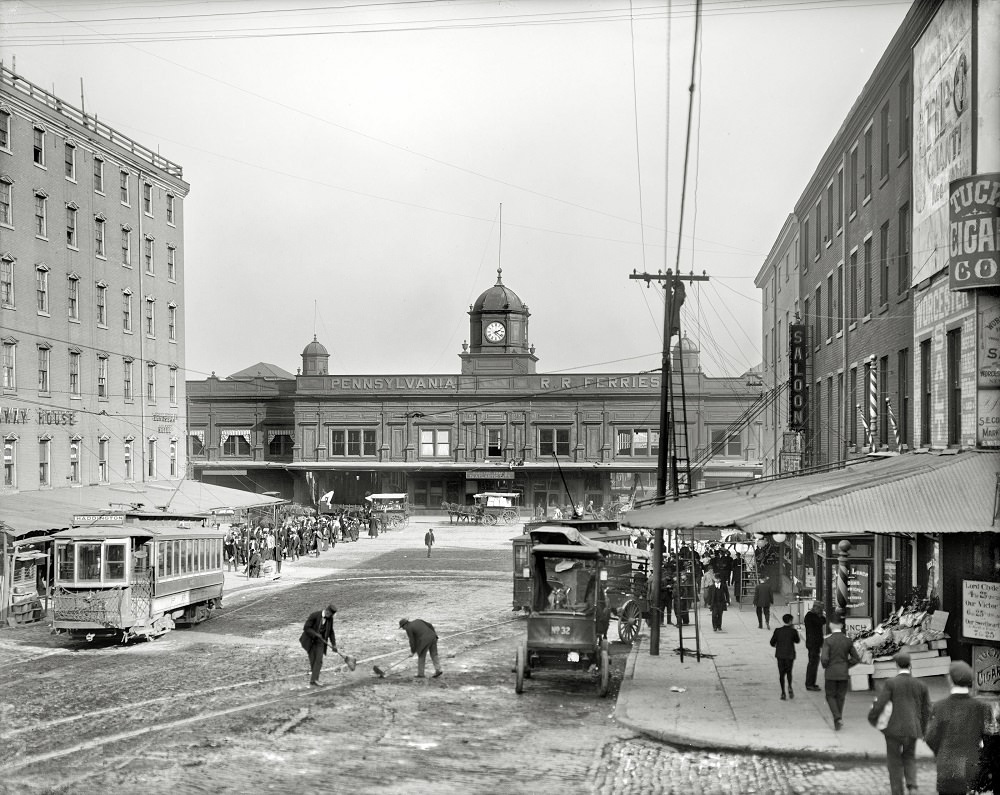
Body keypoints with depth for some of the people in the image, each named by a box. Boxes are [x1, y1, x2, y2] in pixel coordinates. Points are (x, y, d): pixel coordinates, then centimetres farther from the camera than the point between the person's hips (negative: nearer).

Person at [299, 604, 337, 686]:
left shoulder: (330, 618, -4)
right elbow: (306, 628, -18)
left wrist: (333, 644, 3)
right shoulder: (314, 615, -20)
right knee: (313, 660, -1)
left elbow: (331, 632, 9)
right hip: (310, 640, -3)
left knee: (319, 660, -12)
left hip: (320, 641, 4)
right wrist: (316, 634, -27)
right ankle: (315, 678, 18)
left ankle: (314, 680, -14)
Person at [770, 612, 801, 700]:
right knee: (789, 671, 16)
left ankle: (783, 692, 2)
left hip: (780, 655, 1)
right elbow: (797, 641, 9)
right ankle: (789, 686, -10)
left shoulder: (778, 630, -5)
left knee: (781, 673, 7)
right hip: (790, 655, -1)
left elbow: (772, 642, -1)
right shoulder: (793, 631, -8)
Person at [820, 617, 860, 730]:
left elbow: (824, 658, -19)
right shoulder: (848, 640, -1)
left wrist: (825, 666, 1)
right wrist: (846, 665, 12)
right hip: (844, 674, 3)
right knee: (841, 697, 14)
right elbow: (856, 658, 2)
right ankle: (838, 721, 19)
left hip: (831, 673, -3)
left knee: (830, 696, 10)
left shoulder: (828, 640, -13)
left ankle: (837, 718, -9)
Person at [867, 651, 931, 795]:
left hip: (894, 729, -3)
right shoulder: (920, 685, 2)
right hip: (913, 730, 3)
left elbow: (879, 705, -13)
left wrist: (872, 718, 7)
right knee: (909, 757, 23)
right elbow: (926, 710, 8)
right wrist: (922, 728, 25)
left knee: (894, 762, 12)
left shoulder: (891, 683, -10)